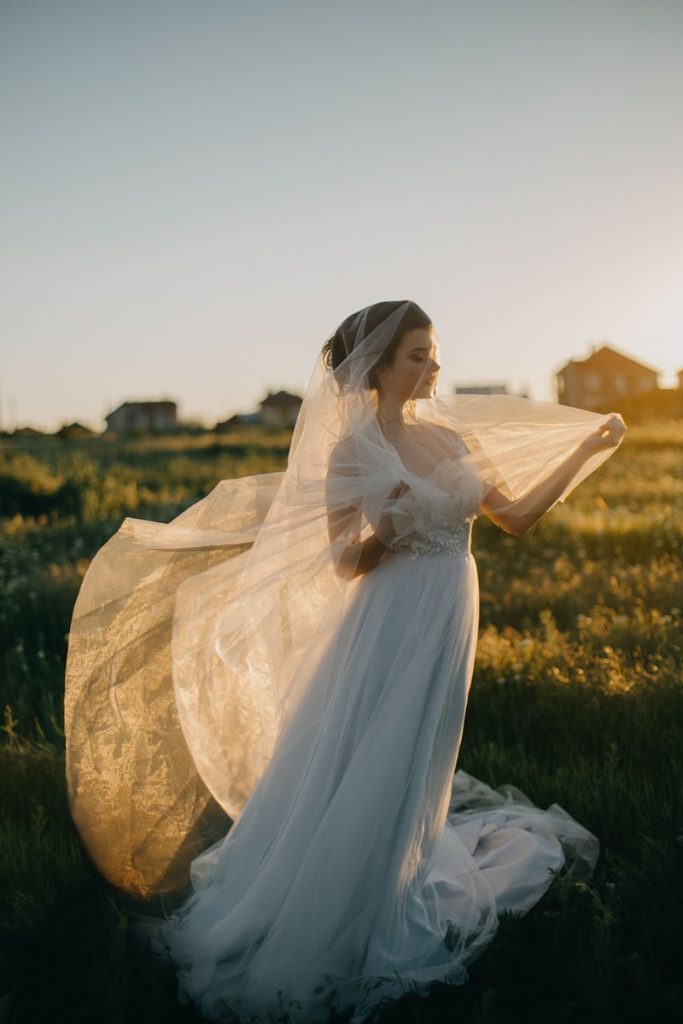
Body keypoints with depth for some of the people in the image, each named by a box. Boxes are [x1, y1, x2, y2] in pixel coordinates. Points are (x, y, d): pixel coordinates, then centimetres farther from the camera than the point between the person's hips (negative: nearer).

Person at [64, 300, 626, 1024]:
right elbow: (343, 565, -7)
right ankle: (308, 929, 19)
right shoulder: (351, 451, -7)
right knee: (351, 778, 1)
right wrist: (388, 527, -26)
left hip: (448, 630, 4)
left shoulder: (449, 438, 8)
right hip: (386, 632, -4)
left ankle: (384, 908, 29)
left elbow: (517, 516, 12)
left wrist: (588, 450, 11)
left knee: (407, 775, 12)